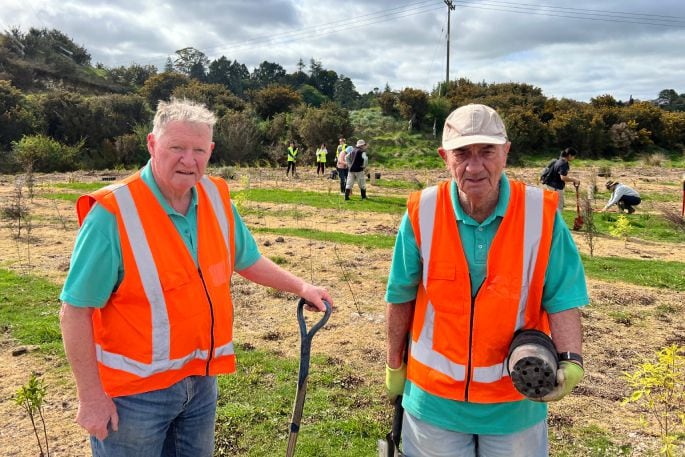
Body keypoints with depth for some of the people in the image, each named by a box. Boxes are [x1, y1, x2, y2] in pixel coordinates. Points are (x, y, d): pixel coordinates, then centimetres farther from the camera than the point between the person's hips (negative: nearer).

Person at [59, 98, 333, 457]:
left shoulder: (216, 198, -4)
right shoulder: (113, 213, -21)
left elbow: (246, 260, 12)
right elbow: (75, 311, -18)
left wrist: (299, 286, 9)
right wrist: (91, 396, -15)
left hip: (202, 379, 6)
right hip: (135, 390, -5)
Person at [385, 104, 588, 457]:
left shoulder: (541, 213, -15)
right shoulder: (422, 213, -14)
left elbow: (562, 298, -8)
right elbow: (402, 297, -3)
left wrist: (570, 361, -24)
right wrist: (394, 365, 6)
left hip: (515, 398, 0)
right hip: (434, 394, 1)